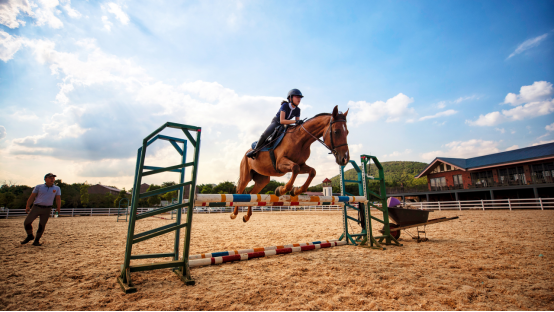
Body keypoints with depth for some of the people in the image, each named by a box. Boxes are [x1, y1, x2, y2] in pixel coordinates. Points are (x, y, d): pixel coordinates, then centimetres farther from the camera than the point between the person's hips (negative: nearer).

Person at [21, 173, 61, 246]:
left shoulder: (57, 188, 7)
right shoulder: (39, 187, 6)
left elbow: (58, 199, 4)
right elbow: (32, 197, 4)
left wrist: (58, 209, -6)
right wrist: (28, 206, -7)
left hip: (47, 209, 0)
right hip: (36, 207, 0)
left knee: (42, 225, 2)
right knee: (27, 222, -4)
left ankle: (37, 240, 17)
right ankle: (30, 236, 21)